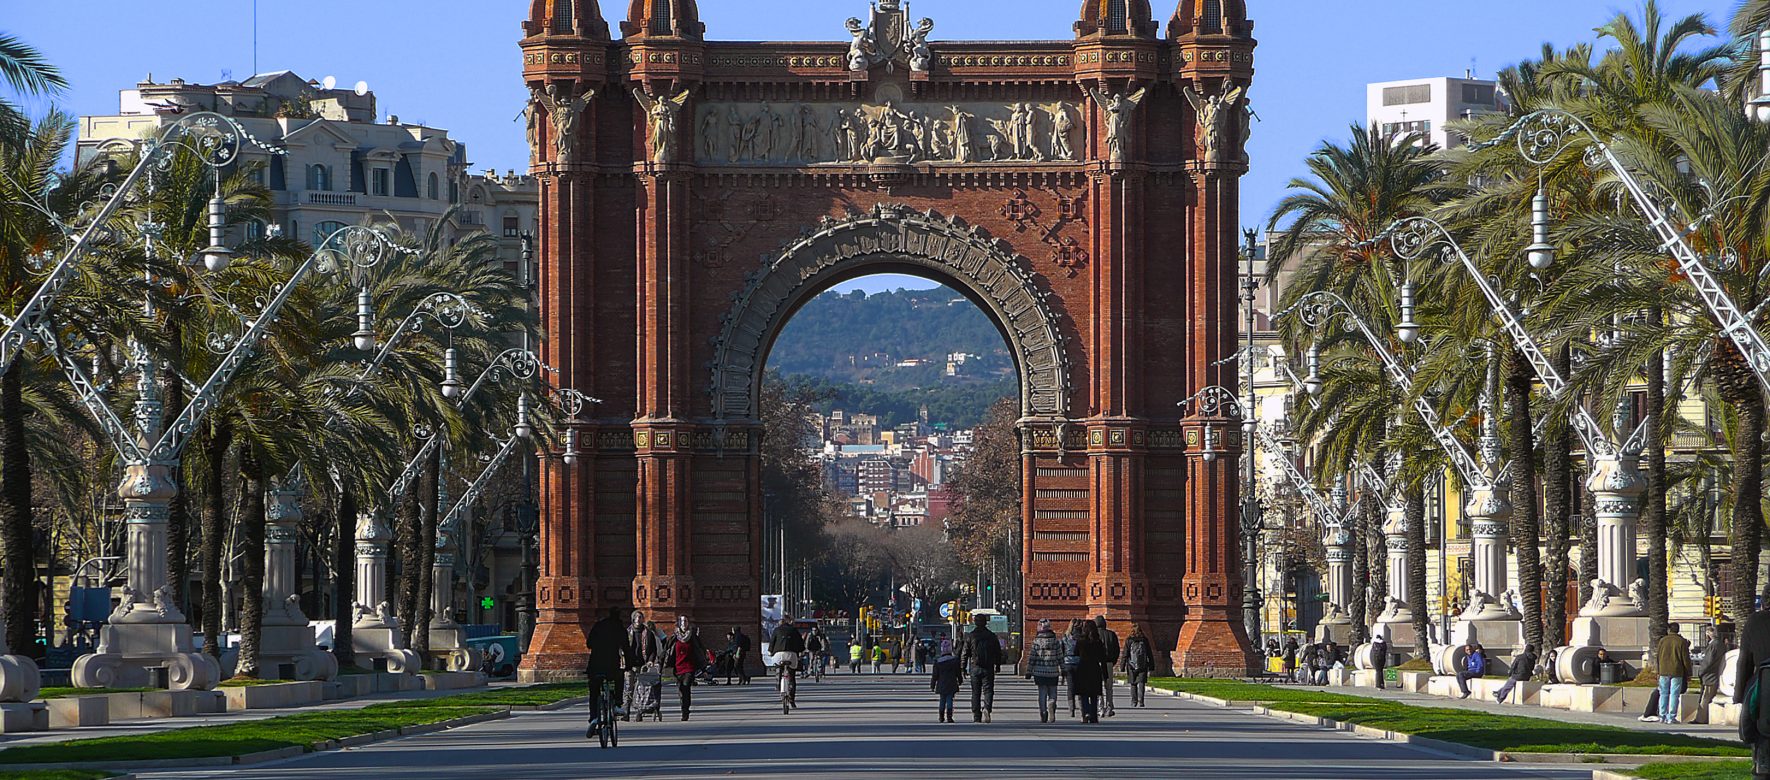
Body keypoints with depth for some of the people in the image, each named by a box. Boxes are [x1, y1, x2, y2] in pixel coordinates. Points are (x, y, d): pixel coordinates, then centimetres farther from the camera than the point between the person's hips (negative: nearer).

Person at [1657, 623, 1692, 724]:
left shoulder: (1663, 640, 2)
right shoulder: (1682, 642, -5)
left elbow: (1659, 656, 9)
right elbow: (1686, 659, -4)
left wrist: (1659, 671, 19)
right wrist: (1688, 674, 3)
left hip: (1664, 671, 2)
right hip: (1677, 672, -2)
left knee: (1663, 694, 9)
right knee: (1674, 694, 0)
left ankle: (1662, 716, 7)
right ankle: (1671, 717, -3)